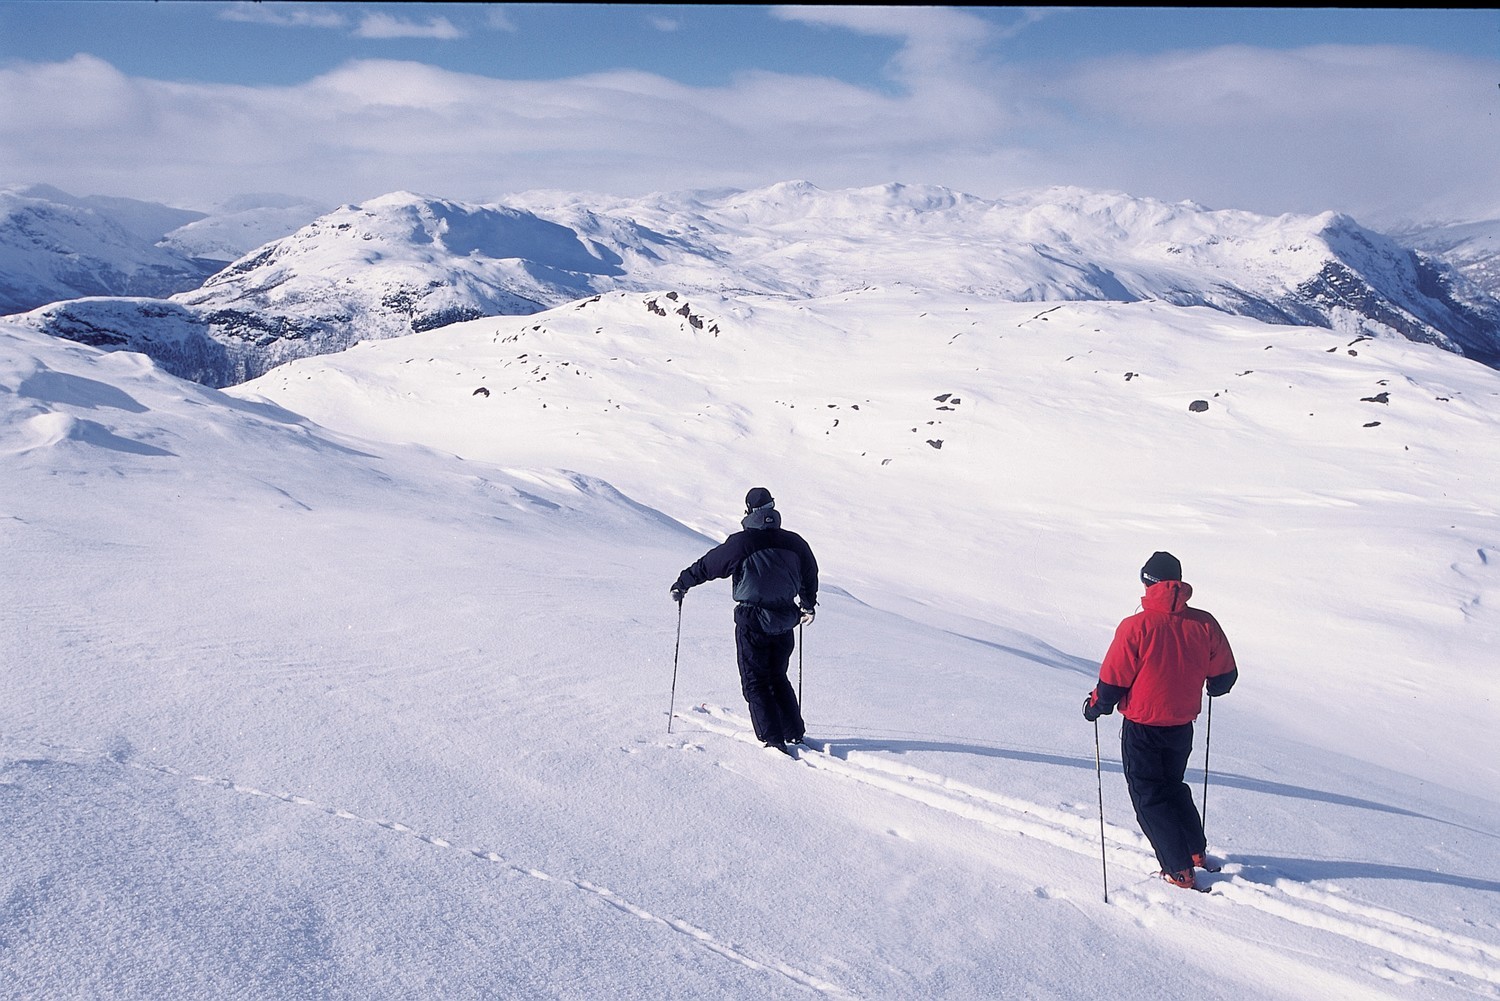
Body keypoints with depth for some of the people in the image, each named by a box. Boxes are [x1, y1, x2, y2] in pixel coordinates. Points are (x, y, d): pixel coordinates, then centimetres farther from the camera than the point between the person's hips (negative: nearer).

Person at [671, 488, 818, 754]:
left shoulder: (741, 543, -13)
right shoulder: (794, 542, 2)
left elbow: (707, 565, -3)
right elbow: (810, 574, 18)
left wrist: (681, 584, 14)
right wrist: (808, 604, 36)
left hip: (751, 623, -5)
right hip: (784, 621, 5)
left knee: (755, 682, 4)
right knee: (778, 677, 21)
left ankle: (773, 740, -3)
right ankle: (795, 734, 22)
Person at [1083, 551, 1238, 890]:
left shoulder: (1136, 627, -21)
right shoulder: (1204, 624, -8)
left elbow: (1112, 682, -15)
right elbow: (1225, 675, 5)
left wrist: (1095, 706, 5)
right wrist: (1214, 688, 28)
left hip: (1142, 730, -5)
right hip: (1182, 727, 5)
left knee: (1149, 798, 9)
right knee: (1173, 787, 27)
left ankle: (1180, 871, 9)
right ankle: (1198, 851, 33)